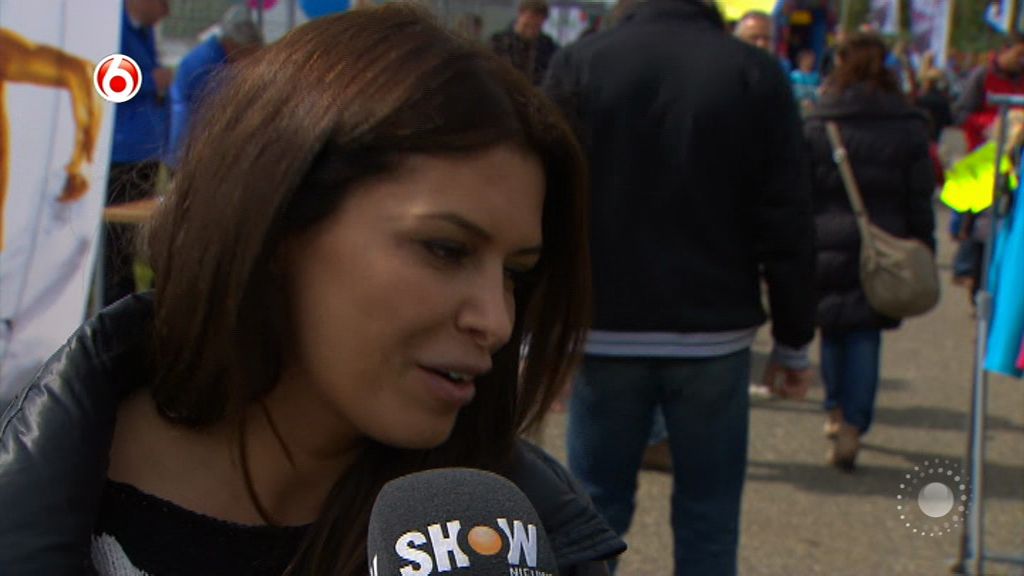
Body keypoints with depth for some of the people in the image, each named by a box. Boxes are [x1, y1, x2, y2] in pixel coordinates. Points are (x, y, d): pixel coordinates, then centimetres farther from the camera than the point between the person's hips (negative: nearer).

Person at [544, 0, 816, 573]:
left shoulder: (580, 63, -1)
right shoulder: (756, 73, -3)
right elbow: (788, 225, -3)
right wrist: (794, 341, 6)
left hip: (605, 332, 1)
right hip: (715, 335, -1)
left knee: (597, 505, 10)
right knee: (707, 513, 7)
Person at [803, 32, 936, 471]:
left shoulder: (815, 126, -3)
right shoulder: (909, 127, 2)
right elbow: (920, 197, 4)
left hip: (828, 244, 0)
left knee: (833, 331, 17)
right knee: (866, 336, 3)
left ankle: (836, 411, 27)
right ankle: (852, 425, -5)